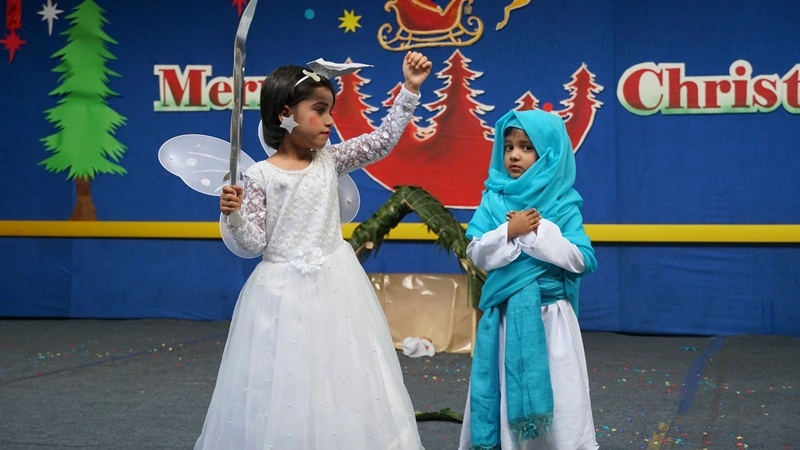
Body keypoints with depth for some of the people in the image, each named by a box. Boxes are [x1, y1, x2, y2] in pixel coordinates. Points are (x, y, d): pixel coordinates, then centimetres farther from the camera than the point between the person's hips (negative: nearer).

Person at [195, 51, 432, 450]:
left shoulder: (330, 160, 3)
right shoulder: (259, 176, -7)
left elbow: (382, 141, -2)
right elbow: (254, 243, -7)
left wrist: (409, 90, -8)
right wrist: (234, 215, -25)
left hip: (334, 284, 3)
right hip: (283, 291, -3)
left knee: (343, 375, 6)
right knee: (284, 385, 3)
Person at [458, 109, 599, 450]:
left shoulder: (563, 206, -1)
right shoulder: (494, 201, 3)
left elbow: (581, 260, -9)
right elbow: (476, 253, -3)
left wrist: (540, 231, -14)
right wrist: (510, 232, -16)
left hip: (551, 314, -1)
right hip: (505, 315, 2)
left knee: (557, 396, 2)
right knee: (506, 392, 7)